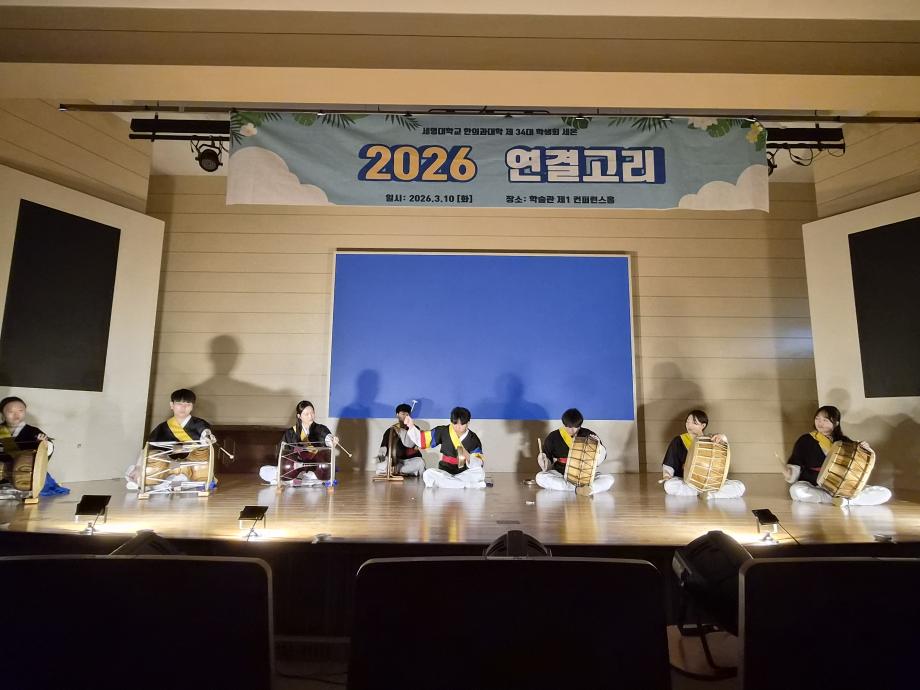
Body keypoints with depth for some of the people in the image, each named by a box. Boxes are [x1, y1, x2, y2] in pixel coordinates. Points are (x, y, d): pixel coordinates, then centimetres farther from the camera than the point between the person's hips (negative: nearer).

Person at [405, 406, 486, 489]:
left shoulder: (473, 439, -6)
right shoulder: (443, 431, -3)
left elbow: (478, 464, -11)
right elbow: (421, 439, 1)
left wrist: (467, 456, -30)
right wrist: (411, 426, -12)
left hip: (463, 475, -2)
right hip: (444, 474, 2)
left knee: (480, 473, -30)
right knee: (428, 474, -30)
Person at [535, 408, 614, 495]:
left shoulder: (588, 435, -3)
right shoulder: (553, 437, -3)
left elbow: (598, 461, 1)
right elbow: (548, 465, 6)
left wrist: (598, 446, -17)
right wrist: (543, 460, -17)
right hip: (561, 475, 0)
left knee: (609, 479, -23)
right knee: (540, 477, -28)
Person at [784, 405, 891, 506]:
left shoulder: (843, 441, 7)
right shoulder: (805, 440, 0)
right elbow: (795, 463, -1)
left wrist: (867, 451, -9)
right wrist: (790, 473, -21)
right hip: (815, 488, -2)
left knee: (885, 493, -16)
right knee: (796, 490, -38)